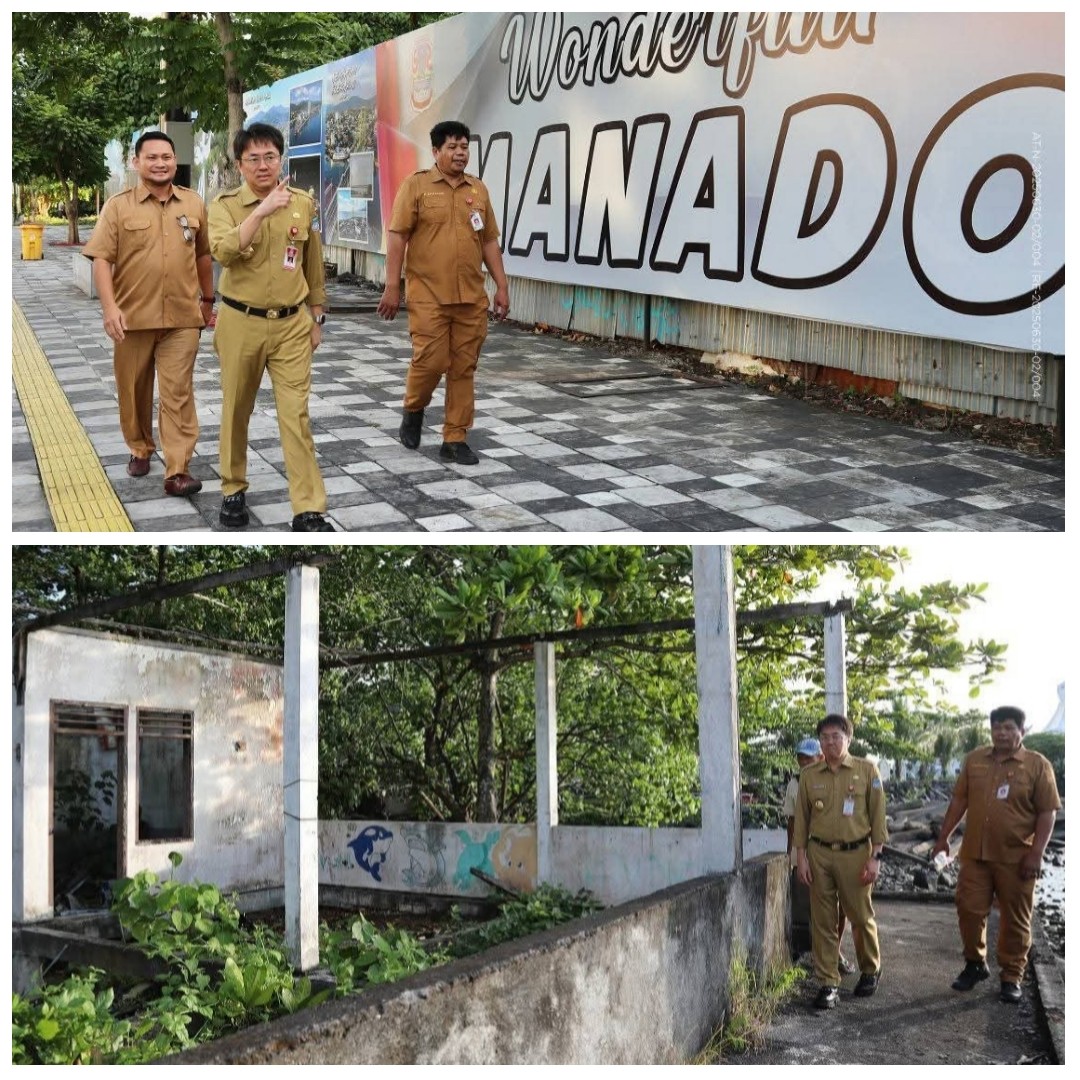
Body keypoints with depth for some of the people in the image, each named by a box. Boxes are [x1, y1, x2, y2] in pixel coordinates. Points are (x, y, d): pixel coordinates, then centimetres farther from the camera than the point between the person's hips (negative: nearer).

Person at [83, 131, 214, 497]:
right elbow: (101, 259, -7)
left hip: (182, 318, 1)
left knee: (178, 393, -5)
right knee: (133, 390, 12)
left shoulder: (194, 204, 7)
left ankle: (178, 471, -7)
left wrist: (207, 300, 19)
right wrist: (109, 307, -18)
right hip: (132, 316, 0)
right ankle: (140, 450, 33)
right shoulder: (118, 206, -1)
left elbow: (203, 255, 17)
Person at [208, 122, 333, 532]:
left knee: (296, 414, -4)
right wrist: (262, 210, -31)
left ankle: (309, 510, -4)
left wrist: (316, 318, 15)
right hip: (240, 322, -1)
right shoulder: (225, 204, -5)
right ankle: (233, 489, 30)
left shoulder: (303, 203, 3)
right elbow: (223, 252, -25)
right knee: (236, 410, 11)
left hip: (291, 324, 1)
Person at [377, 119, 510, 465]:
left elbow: (489, 241, 15)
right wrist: (392, 287, -10)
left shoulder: (478, 190, 12)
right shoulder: (416, 184, -1)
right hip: (428, 295, -4)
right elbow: (397, 236, -5)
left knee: (463, 368, 4)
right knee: (430, 361, -6)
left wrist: (502, 286, 9)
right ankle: (413, 410, 23)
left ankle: (455, 439, 11)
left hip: (471, 297, 4)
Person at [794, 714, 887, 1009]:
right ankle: (828, 982, 10)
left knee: (861, 918, 8)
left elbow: (877, 816, -1)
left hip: (855, 854, -2)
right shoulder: (808, 775, 4)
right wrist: (801, 857, 2)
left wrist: (875, 857, -6)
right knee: (823, 921, 3)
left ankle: (870, 970, 31)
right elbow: (802, 818, 7)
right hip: (819, 854, 2)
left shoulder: (867, 770, -2)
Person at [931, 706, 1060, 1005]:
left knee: (1015, 919, 5)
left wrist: (1036, 853, -14)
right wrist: (943, 837, 9)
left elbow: (1047, 812, -7)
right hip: (975, 853, 3)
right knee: (969, 910, 6)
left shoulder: (1038, 765, -5)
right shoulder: (974, 760, 6)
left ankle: (1011, 977, 18)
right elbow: (959, 801, 11)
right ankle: (975, 964, 26)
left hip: (1016, 858, -3)